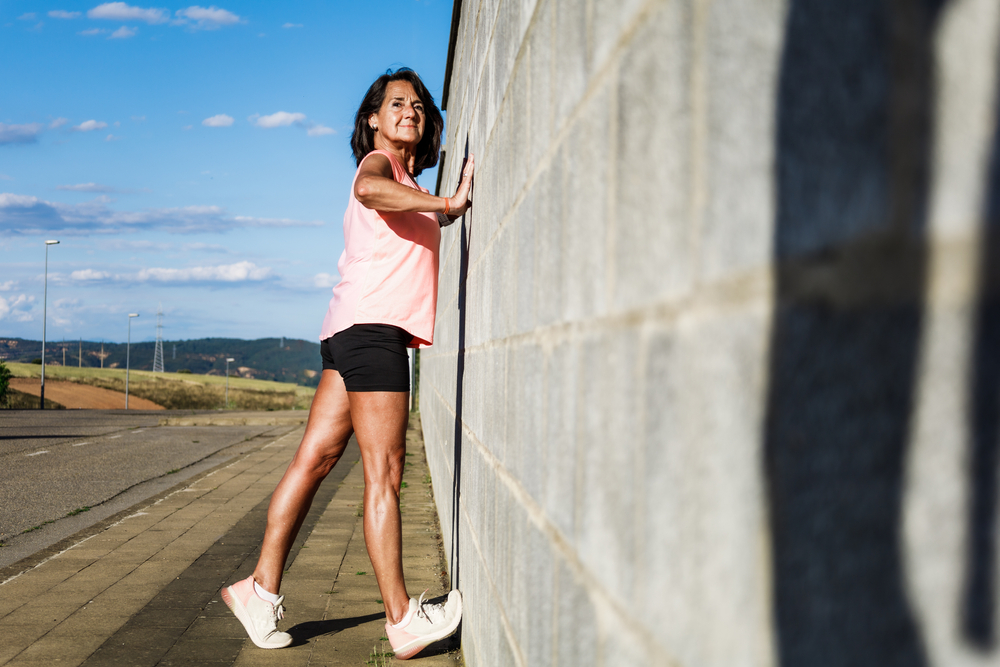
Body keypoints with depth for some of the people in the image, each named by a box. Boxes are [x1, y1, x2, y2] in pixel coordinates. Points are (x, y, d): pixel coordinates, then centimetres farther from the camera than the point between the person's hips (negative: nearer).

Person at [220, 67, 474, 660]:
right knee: (384, 474, -9)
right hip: (371, 326, -10)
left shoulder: (406, 182, 28)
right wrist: (449, 203, -28)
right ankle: (403, 620, -7)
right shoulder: (377, 162, -1)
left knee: (316, 457, 6)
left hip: (360, 333, 10)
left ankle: (262, 588, 8)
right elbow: (371, 190, -25)